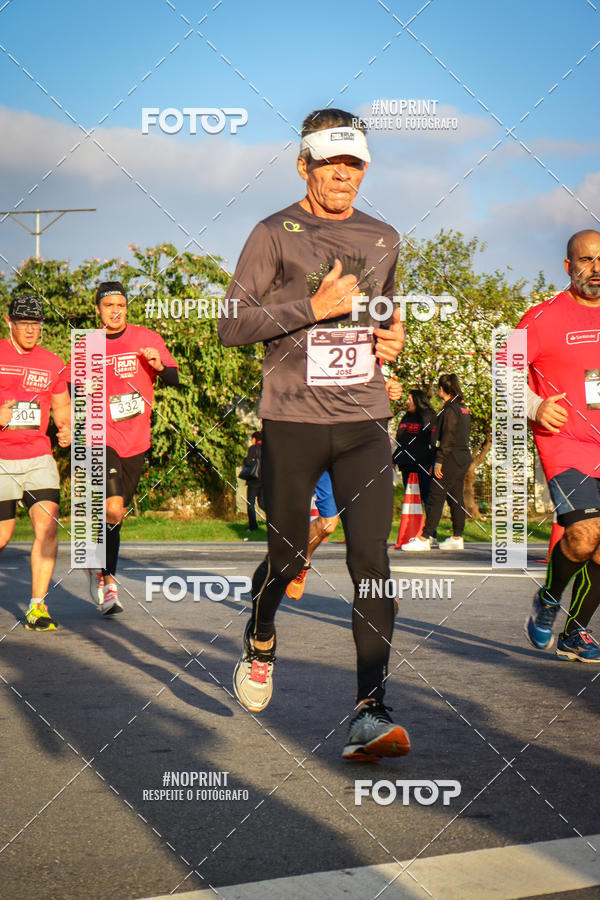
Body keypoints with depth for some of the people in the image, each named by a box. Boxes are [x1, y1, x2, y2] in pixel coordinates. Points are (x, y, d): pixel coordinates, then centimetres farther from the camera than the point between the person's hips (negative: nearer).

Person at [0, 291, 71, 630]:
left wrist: (68, 428, -2)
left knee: (48, 526, -14)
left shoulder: (53, 364, 8)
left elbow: (62, 405, 19)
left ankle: (37, 606, -7)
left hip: (39, 456, 2)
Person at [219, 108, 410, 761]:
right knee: (287, 557, 5)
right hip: (292, 420, -3)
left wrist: (394, 335, 8)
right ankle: (260, 639, 39)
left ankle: (369, 713, -9)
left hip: (365, 421, 3)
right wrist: (313, 307, -15)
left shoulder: (383, 239, 15)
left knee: (372, 561, -9)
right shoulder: (275, 234, 0)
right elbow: (231, 326, -5)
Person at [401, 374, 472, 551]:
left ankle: (424, 539, -9)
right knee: (456, 499, 13)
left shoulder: (450, 410, -14)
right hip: (463, 458, 9)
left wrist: (439, 461, -16)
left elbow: (447, 439, -18)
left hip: (451, 459, -9)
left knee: (436, 498, -8)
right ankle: (457, 538, 16)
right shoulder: (463, 409, 13)